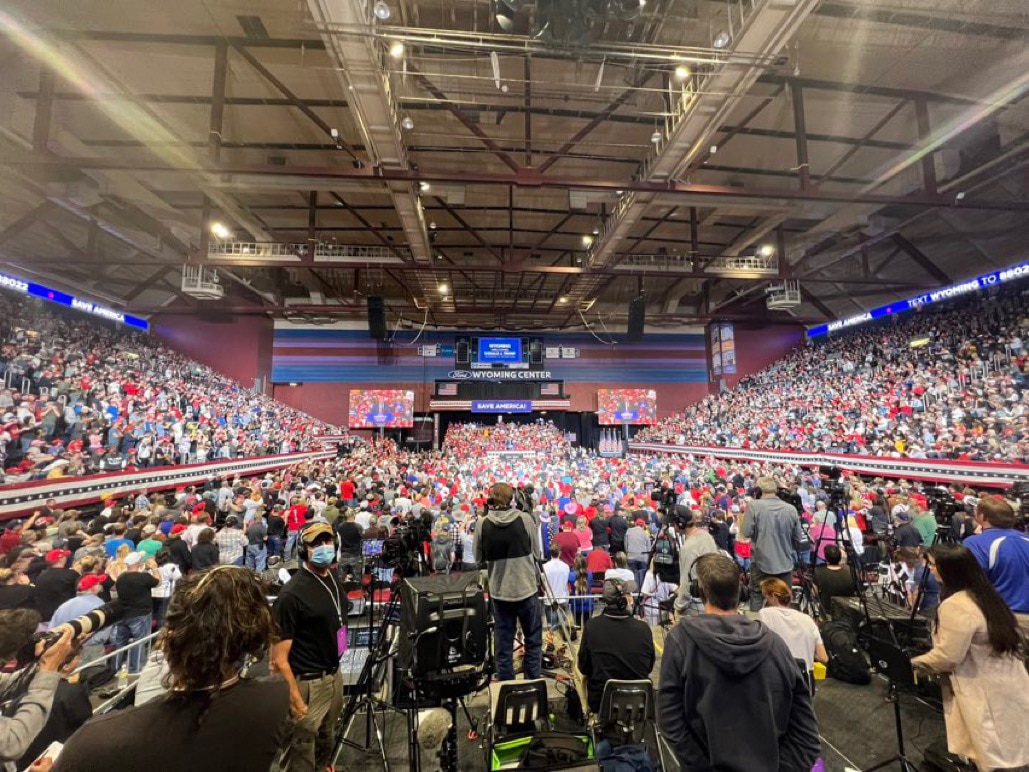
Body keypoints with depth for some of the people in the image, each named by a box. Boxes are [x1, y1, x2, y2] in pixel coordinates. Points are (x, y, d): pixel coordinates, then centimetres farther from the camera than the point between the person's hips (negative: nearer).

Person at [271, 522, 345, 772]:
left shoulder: (333, 578, -1)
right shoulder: (292, 594, -24)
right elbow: (279, 658, -21)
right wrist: (294, 700, -22)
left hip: (334, 674, 7)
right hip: (308, 683, -7)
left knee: (327, 739, 28)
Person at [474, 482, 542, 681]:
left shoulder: (483, 524, -8)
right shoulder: (525, 519, -11)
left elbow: (479, 559, 2)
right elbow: (536, 553, -2)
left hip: (499, 591, 1)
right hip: (526, 587, -1)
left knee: (503, 643, 14)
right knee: (533, 640, 17)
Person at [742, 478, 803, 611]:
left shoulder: (754, 505, -12)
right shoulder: (791, 508, -4)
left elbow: (747, 532, -12)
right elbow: (798, 538, 4)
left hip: (762, 562, -2)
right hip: (785, 563, 3)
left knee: (757, 597, 11)